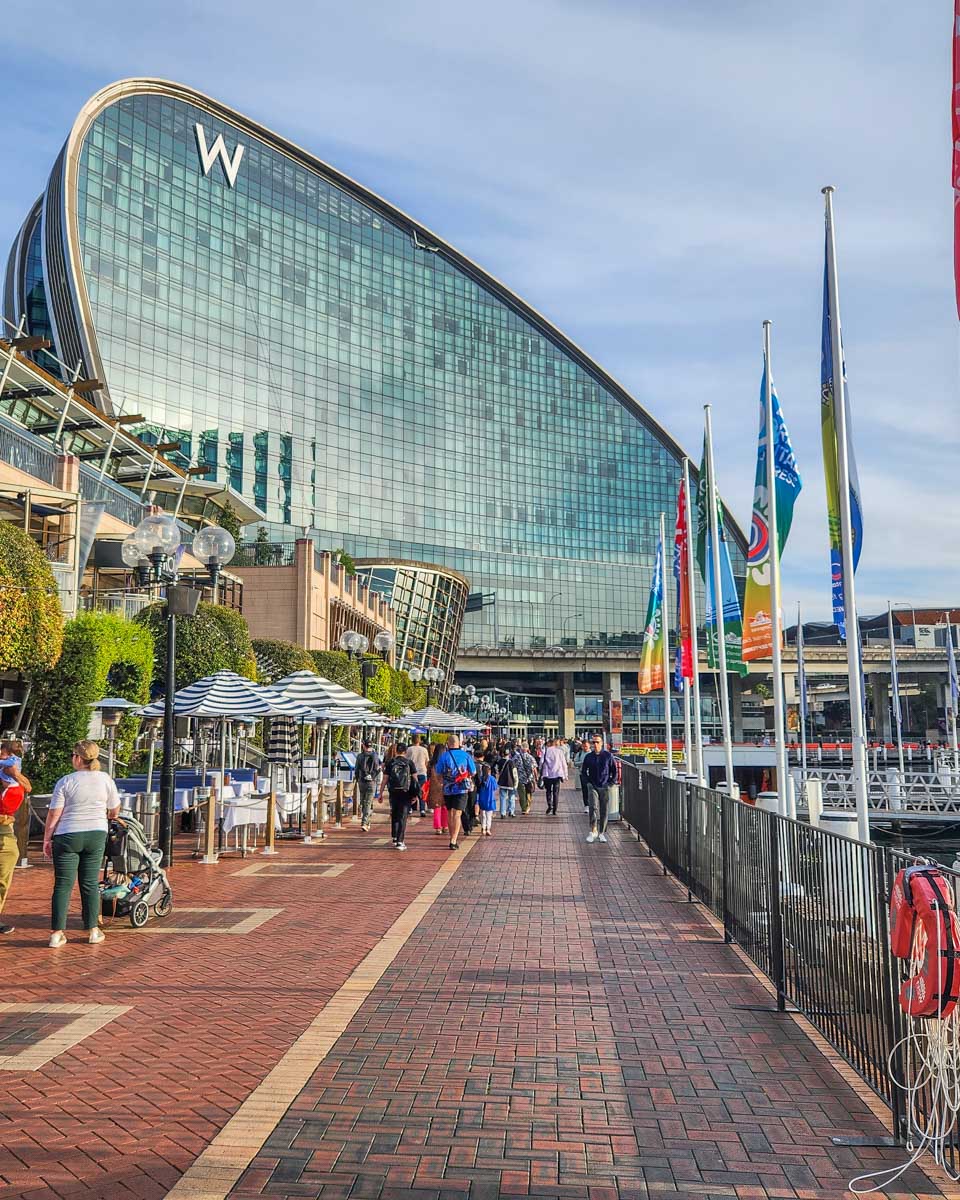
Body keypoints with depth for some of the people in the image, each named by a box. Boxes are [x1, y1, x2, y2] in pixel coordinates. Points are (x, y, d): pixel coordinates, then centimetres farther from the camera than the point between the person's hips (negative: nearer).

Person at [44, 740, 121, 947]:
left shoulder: (65, 781, -7)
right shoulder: (105, 779, 0)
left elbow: (53, 814, -7)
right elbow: (115, 811, 10)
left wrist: (47, 839, 3)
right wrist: (106, 817, 32)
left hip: (68, 837, -2)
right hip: (96, 835, 2)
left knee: (63, 884, 3)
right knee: (90, 883, 10)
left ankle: (57, 933, 2)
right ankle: (93, 930, 14)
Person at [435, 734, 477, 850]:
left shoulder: (443, 756, -4)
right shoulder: (466, 755, -3)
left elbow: (438, 774, -1)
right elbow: (473, 773, 4)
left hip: (448, 789, 1)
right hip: (462, 789, -1)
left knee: (450, 813, 17)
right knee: (457, 814, -3)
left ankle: (453, 838, 28)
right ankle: (453, 841, -14)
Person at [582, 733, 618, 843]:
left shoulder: (608, 755, -3)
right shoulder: (588, 757, 1)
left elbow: (614, 770, 5)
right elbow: (584, 771, 15)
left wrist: (611, 783, -1)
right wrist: (588, 782, 6)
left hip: (605, 787, 0)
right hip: (593, 787, 0)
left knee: (604, 811, 5)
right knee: (593, 807, -17)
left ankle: (602, 833, 15)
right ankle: (593, 831, -19)